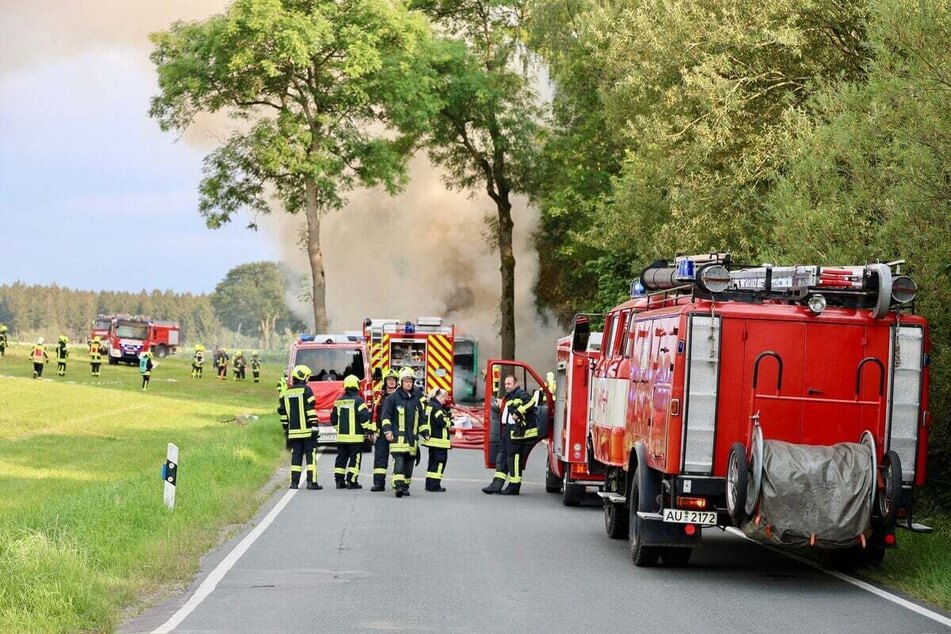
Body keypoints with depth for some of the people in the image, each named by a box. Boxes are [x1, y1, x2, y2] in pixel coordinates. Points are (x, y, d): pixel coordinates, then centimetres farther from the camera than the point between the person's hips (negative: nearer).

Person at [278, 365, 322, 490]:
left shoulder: (285, 393, 11)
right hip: (307, 430, -5)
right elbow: (311, 410, -13)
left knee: (296, 456, 9)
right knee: (311, 455, -1)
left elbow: (283, 413, 14)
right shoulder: (306, 390, -7)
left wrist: (286, 430, 21)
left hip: (293, 431, 5)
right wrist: (314, 426, -12)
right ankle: (311, 482, -6)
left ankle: (294, 482, 6)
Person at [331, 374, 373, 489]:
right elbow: (364, 417, -16)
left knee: (341, 458, 12)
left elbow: (333, 418, 16)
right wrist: (369, 430, -6)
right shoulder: (358, 400, -10)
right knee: (354, 458, -1)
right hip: (355, 437, -5)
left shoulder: (338, 401, 8)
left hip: (341, 436, 5)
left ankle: (339, 480, 12)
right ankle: (351, 481, -6)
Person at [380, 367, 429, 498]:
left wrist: (425, 433, 16)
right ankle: (398, 486, -25)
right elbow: (386, 416, -1)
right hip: (398, 437, -5)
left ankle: (405, 486, 15)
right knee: (399, 461, -17)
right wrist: (387, 430, -12)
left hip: (412, 438, 5)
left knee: (409, 463, 7)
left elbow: (421, 418, 24)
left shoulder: (416, 399, 16)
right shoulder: (393, 398, 1)